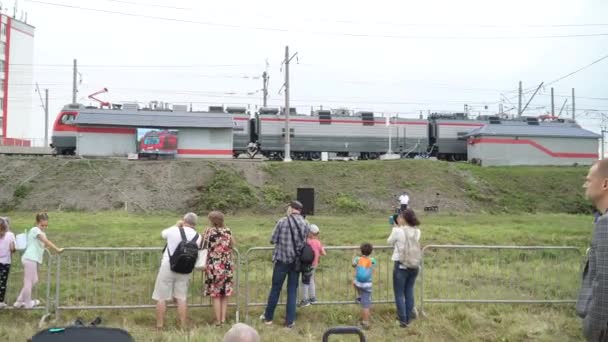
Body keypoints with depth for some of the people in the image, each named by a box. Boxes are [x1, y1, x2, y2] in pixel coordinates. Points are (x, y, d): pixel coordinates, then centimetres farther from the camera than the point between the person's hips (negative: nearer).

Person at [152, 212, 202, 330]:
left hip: (167, 267, -3)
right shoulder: (198, 237, -2)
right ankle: (183, 326, 12)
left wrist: (176, 225, 22)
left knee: (161, 298, 7)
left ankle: (159, 326, 13)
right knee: (182, 298, 10)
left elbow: (163, 234, 12)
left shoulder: (174, 230, -9)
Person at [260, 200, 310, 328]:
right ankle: (290, 321, 13)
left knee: (275, 289, 10)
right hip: (297, 262, 3)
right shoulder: (306, 225, -1)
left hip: (282, 260, -3)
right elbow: (305, 242, 5)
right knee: (292, 291, 10)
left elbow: (272, 240, -5)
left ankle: (268, 317, 23)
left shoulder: (283, 222, -12)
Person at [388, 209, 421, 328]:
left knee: (399, 294, 7)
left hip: (401, 265, -5)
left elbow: (389, 242, 0)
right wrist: (401, 226, 12)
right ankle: (408, 318, 25)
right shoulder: (417, 232, -1)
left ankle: (403, 320, 9)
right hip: (414, 266, 5)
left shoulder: (398, 231, -16)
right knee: (409, 292, 17)